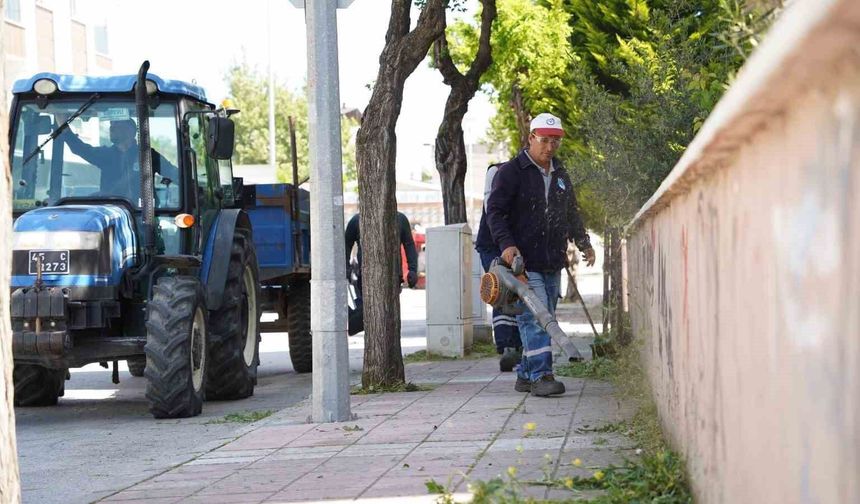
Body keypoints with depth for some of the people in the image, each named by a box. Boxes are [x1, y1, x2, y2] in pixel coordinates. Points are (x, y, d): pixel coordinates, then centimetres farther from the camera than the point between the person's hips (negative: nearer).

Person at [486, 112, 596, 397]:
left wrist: (583, 242, 18)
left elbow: (571, 214, 29)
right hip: (523, 262, -7)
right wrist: (506, 243, -21)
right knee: (535, 317, -16)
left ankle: (525, 376, 14)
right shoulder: (511, 172, -4)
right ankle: (541, 376, -20)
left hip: (552, 264, 7)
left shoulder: (560, 175, 18)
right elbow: (495, 211, -9)